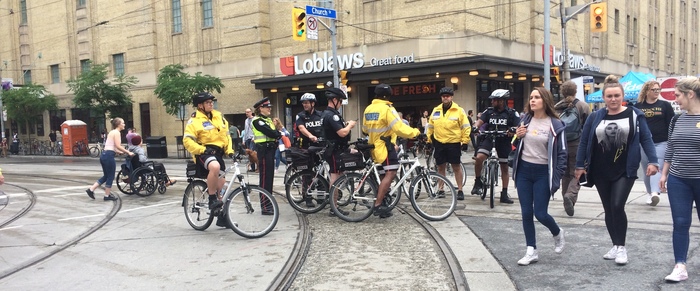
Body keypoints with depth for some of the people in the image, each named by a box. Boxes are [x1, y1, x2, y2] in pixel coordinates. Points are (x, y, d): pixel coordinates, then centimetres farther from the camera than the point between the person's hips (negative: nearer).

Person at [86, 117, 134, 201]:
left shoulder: (112, 132, 21)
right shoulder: (117, 132, -8)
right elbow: (118, 146, -17)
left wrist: (122, 152, 20)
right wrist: (128, 152, -10)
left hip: (104, 155, 9)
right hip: (109, 156, -9)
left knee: (106, 176, 18)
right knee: (110, 177, 3)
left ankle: (91, 189, 15)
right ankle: (107, 195, 11)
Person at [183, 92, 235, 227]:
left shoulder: (219, 116, 11)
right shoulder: (195, 120, -7)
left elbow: (226, 135, 17)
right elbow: (187, 140, -13)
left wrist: (229, 150, 3)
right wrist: (202, 150, -24)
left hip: (218, 153, 6)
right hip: (204, 152, -6)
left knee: (221, 185, 7)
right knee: (215, 167, -39)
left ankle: (222, 217, 19)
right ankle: (212, 200, -23)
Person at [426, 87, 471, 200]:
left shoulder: (459, 111, -3)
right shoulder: (435, 110, 8)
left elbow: (466, 127, -2)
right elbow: (430, 126, 17)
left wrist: (465, 141, -6)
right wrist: (429, 139, 15)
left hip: (454, 143, -3)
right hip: (439, 143, 3)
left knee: (456, 167, 2)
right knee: (440, 167, 10)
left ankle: (460, 190, 11)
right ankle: (441, 190, 20)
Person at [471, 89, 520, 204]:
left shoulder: (511, 113, -4)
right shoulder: (489, 111, 2)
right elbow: (480, 121, -7)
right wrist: (475, 127, -29)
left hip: (503, 141, 0)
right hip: (489, 138, 0)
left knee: (504, 168, 8)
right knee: (479, 158, -25)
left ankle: (504, 194, 19)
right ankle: (477, 182, -5)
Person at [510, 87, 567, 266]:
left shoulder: (555, 124, -8)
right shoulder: (525, 120, 6)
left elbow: (562, 152, -6)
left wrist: (557, 176, -12)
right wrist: (517, 137, -3)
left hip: (543, 172, -4)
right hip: (524, 171, 5)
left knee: (540, 214, -4)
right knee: (526, 213, 5)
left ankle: (557, 234, 29)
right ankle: (531, 251, 15)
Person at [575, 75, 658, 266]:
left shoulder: (634, 115, -1)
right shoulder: (595, 117, 4)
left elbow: (646, 139, -2)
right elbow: (584, 142, 7)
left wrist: (652, 161, -12)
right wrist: (580, 165, 5)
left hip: (625, 171, -3)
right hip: (600, 172, 3)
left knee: (617, 207, -14)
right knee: (608, 210, 9)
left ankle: (621, 247, 2)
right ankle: (615, 246, 23)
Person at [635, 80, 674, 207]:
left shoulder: (665, 105, 2)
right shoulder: (638, 106, 5)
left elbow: (671, 124, 2)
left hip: (661, 143, -2)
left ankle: (655, 193, -28)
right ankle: (649, 193, 25)